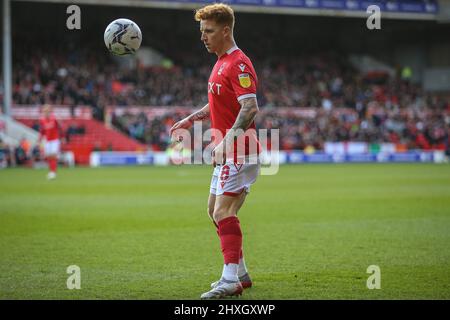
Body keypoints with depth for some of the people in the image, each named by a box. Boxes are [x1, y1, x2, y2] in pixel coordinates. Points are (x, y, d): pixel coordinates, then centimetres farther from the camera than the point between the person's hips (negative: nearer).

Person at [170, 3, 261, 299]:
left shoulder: (238, 64, -16)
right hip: (226, 154, 11)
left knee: (223, 212, -17)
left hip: (239, 153, -11)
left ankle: (231, 281, -18)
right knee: (215, 211, 16)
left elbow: (250, 108, -26)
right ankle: (240, 273, 24)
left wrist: (227, 140, -34)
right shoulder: (222, 62, 16)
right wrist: (191, 119, 21)